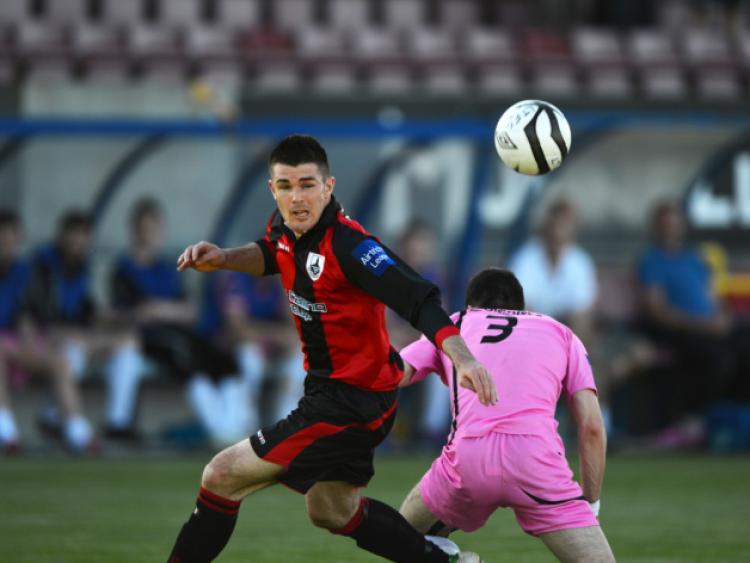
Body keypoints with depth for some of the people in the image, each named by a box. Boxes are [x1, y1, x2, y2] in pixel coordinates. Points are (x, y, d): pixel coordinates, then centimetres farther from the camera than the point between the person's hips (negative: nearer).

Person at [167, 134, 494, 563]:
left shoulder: (349, 246, -27)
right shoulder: (288, 228, -3)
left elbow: (420, 301, -34)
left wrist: (462, 357, -48)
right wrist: (224, 258, 3)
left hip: (351, 406, -10)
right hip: (328, 389, 10)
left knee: (222, 477, -9)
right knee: (331, 512, 27)